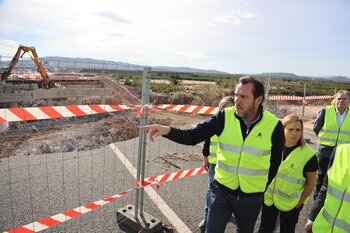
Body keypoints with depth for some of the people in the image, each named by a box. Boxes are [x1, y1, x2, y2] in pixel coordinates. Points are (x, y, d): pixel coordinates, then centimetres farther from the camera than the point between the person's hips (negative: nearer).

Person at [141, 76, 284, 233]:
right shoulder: (224, 117, -14)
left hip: (252, 196, 1)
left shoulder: (274, 126, -14)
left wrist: (263, 188, 7)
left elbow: (275, 162, 0)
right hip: (222, 190, 0)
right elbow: (194, 136, -18)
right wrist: (168, 130, -34)